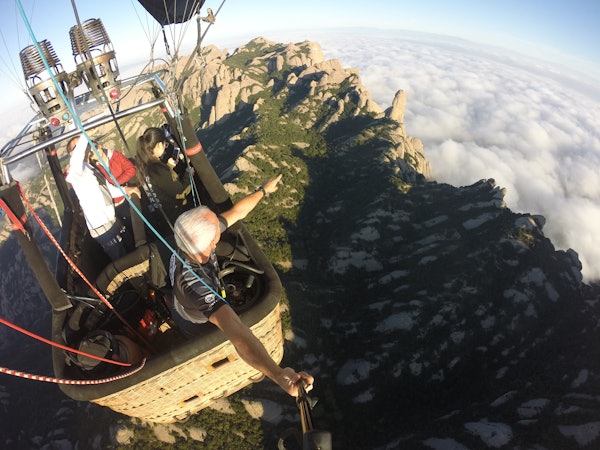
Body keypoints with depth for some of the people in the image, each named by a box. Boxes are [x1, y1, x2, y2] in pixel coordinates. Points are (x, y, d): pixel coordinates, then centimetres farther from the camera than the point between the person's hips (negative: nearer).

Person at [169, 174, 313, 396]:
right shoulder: (193, 282, -52)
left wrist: (263, 190, -5)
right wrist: (278, 374, -76)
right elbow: (235, 331, -64)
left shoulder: (196, 239, -31)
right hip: (197, 326, -5)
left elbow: (236, 212, -17)